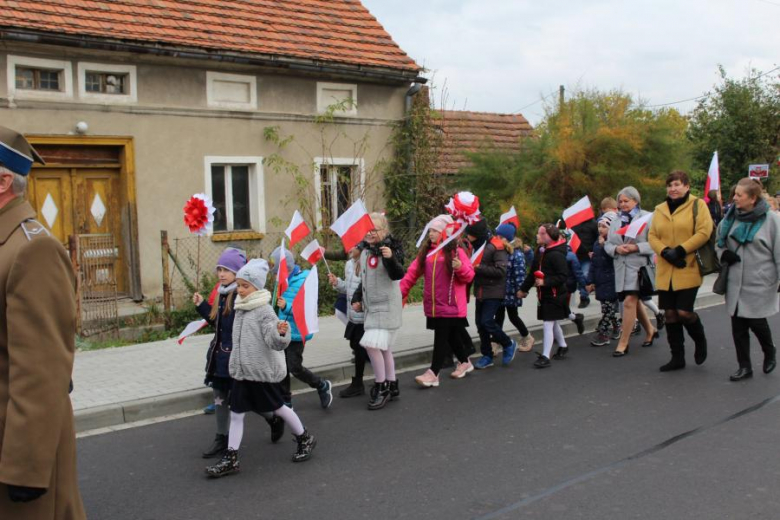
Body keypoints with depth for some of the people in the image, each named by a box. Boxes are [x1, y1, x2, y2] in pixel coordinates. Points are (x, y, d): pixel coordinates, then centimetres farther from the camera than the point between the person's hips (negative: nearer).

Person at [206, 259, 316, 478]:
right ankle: (230, 459, 13)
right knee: (236, 413, 6)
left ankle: (305, 439, 30)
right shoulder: (240, 308, 6)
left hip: (263, 372, -7)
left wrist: (281, 333, -42)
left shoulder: (264, 311, -17)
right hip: (241, 372, 7)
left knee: (278, 408, 9)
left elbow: (275, 343, -25)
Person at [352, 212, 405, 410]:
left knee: (372, 344, -17)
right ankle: (391, 385, 26)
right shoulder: (365, 250, 10)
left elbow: (397, 275, -22)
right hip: (372, 305, 8)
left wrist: (391, 258, -38)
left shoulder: (390, 248, -12)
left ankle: (381, 387, -3)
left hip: (386, 305, -8)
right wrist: (357, 298, 15)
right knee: (383, 347, 14)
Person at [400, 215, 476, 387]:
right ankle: (465, 362, 36)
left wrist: (461, 267, -28)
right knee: (451, 337, 17)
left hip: (450, 305, -5)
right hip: (433, 305, 6)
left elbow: (469, 276, -7)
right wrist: (400, 291, -4)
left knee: (441, 339, -5)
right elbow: (412, 273, 4)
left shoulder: (456, 251, -7)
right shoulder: (425, 251, 8)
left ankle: (433, 373, -4)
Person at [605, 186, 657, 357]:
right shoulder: (616, 220, 14)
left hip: (639, 266, -6)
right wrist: (616, 248, -8)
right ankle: (650, 330, 40)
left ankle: (623, 343, -6)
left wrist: (636, 247, -19)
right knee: (635, 302, 17)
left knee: (629, 302, -13)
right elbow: (608, 244, 13)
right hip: (621, 267, 6)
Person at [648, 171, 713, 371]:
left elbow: (704, 232, -11)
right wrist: (665, 251, -10)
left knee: (684, 312, -10)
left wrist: (681, 250, -16)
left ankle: (700, 340, 23)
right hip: (665, 271, 5)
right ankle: (677, 357, 18)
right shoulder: (660, 209, 13)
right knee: (670, 314, 6)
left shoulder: (697, 205, -1)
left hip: (689, 269, -5)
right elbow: (652, 235, 8)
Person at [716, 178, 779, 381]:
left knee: (757, 322, 0)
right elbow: (719, 242, 18)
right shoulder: (731, 217, 4)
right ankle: (744, 366, 19)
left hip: (760, 284, -4)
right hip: (736, 283, 4)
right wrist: (723, 254, -3)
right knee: (738, 326, 6)